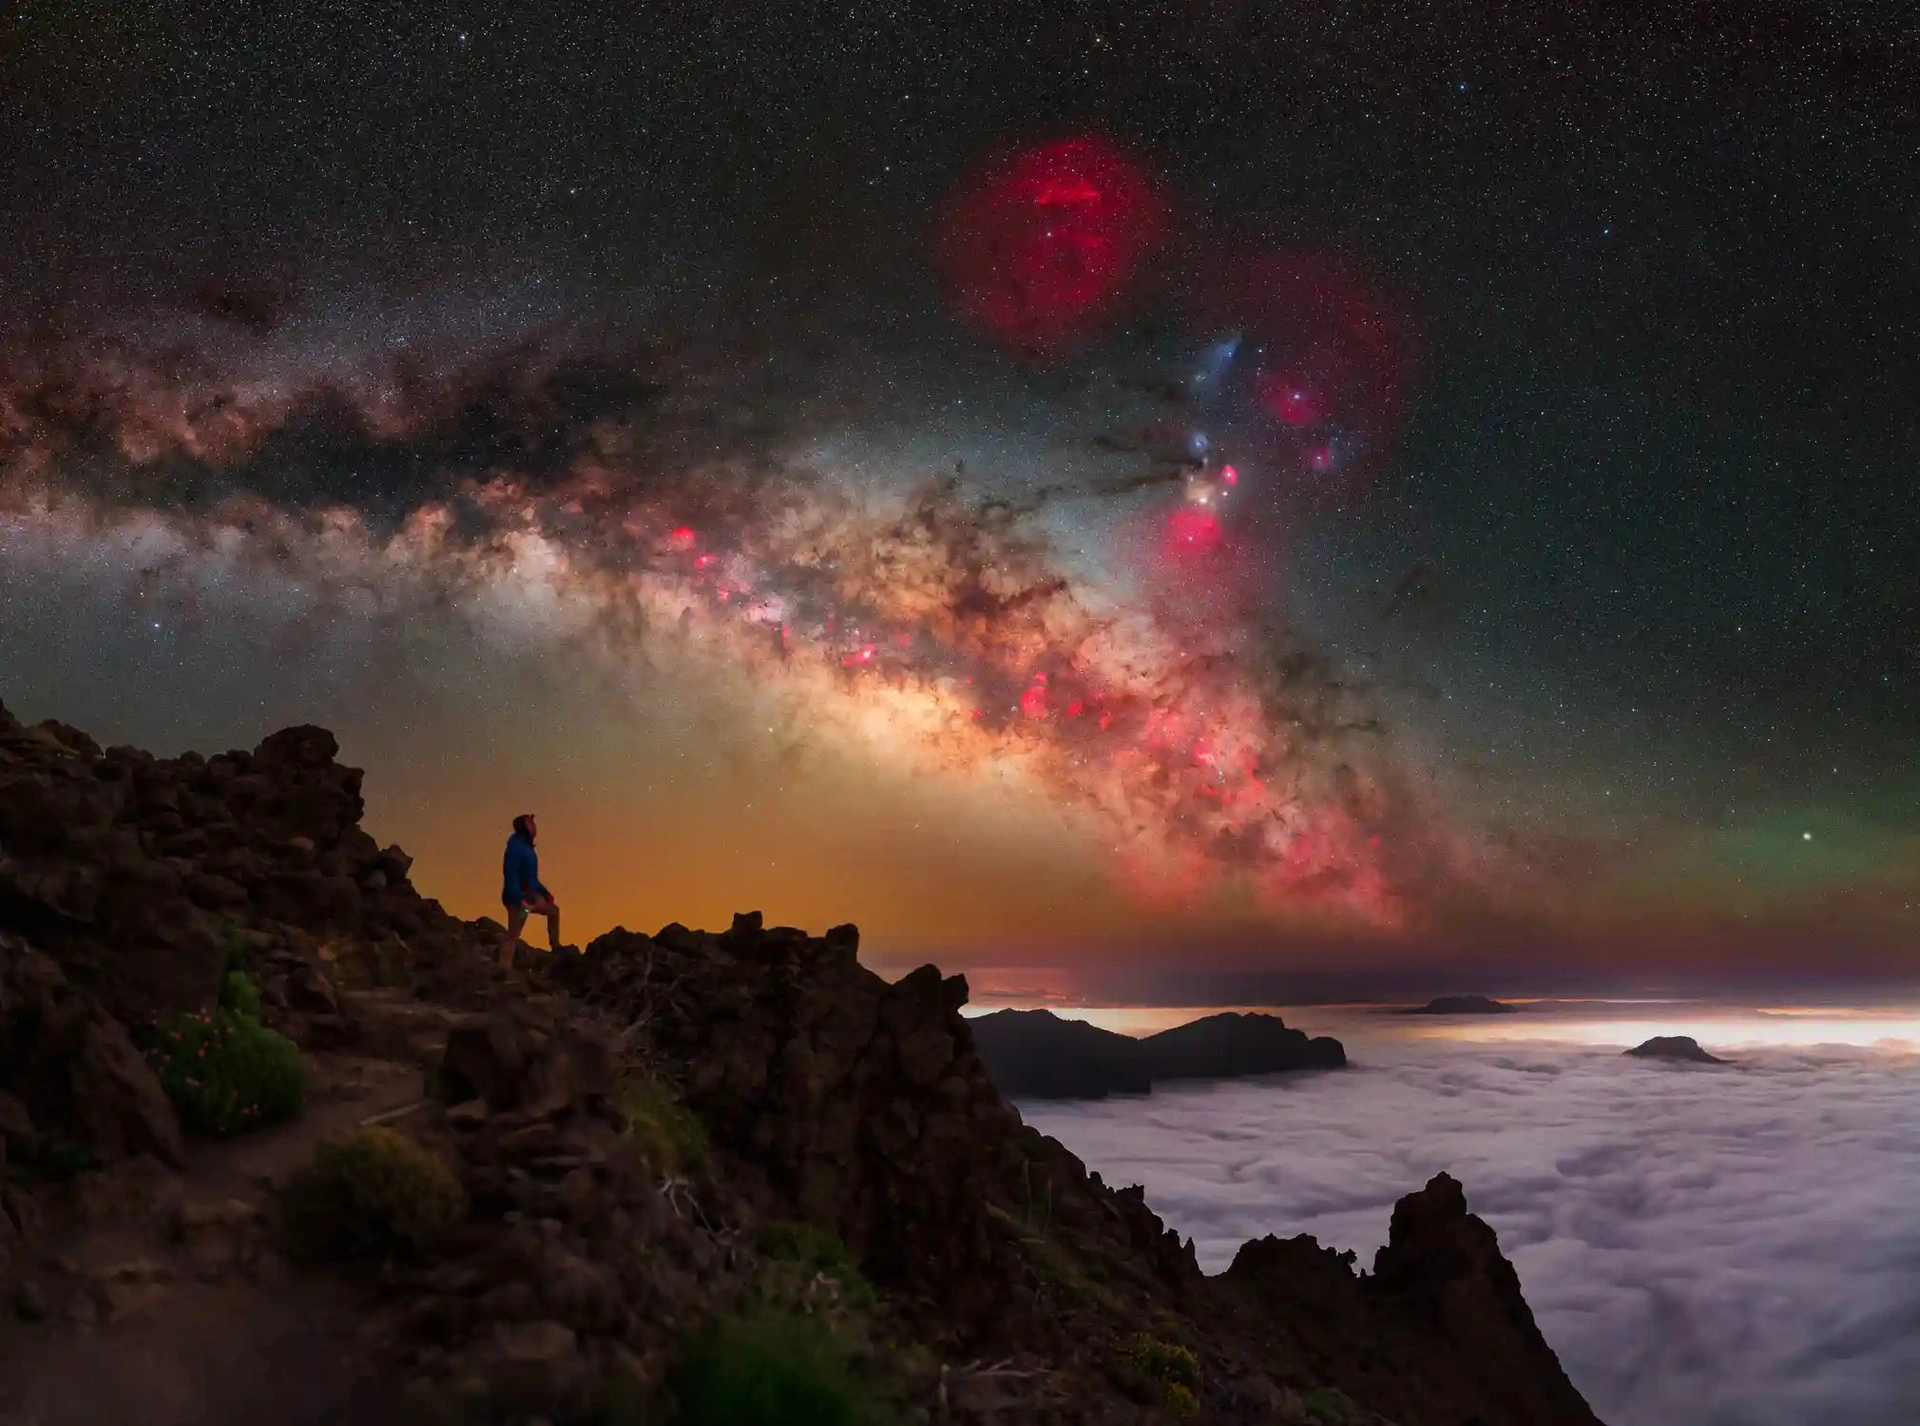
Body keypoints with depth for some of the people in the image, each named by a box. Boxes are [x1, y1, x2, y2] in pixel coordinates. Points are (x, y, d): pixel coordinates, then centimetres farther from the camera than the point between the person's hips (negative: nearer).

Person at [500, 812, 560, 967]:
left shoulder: (526, 847, 14)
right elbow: (510, 874, -26)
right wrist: (519, 899, -31)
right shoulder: (516, 846, -16)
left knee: (553, 910, 20)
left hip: (528, 895, 10)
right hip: (518, 897, -10)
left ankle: (555, 946, 22)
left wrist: (545, 892, 25)